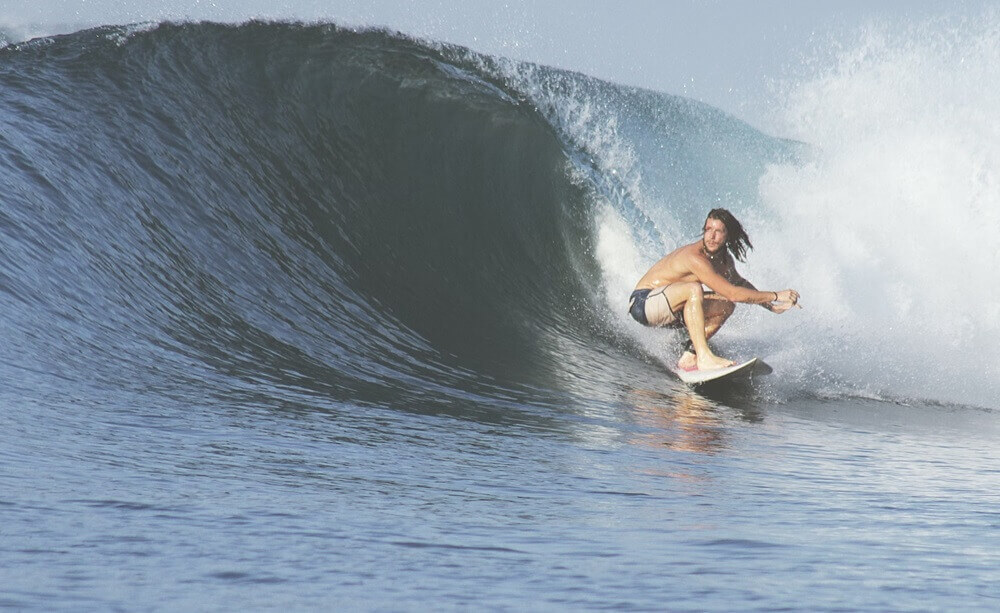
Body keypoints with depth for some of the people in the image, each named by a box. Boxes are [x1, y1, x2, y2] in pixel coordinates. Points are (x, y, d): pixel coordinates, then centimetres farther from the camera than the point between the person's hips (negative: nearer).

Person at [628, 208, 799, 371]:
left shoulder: (724, 259, 2)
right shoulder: (695, 257, -27)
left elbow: (739, 282, 24)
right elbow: (732, 293, -29)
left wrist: (771, 306, 18)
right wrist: (775, 296, -22)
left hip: (668, 307, 9)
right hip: (642, 303, -9)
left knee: (725, 307, 3)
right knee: (694, 289, -34)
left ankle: (689, 357, -3)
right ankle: (704, 357, -35)